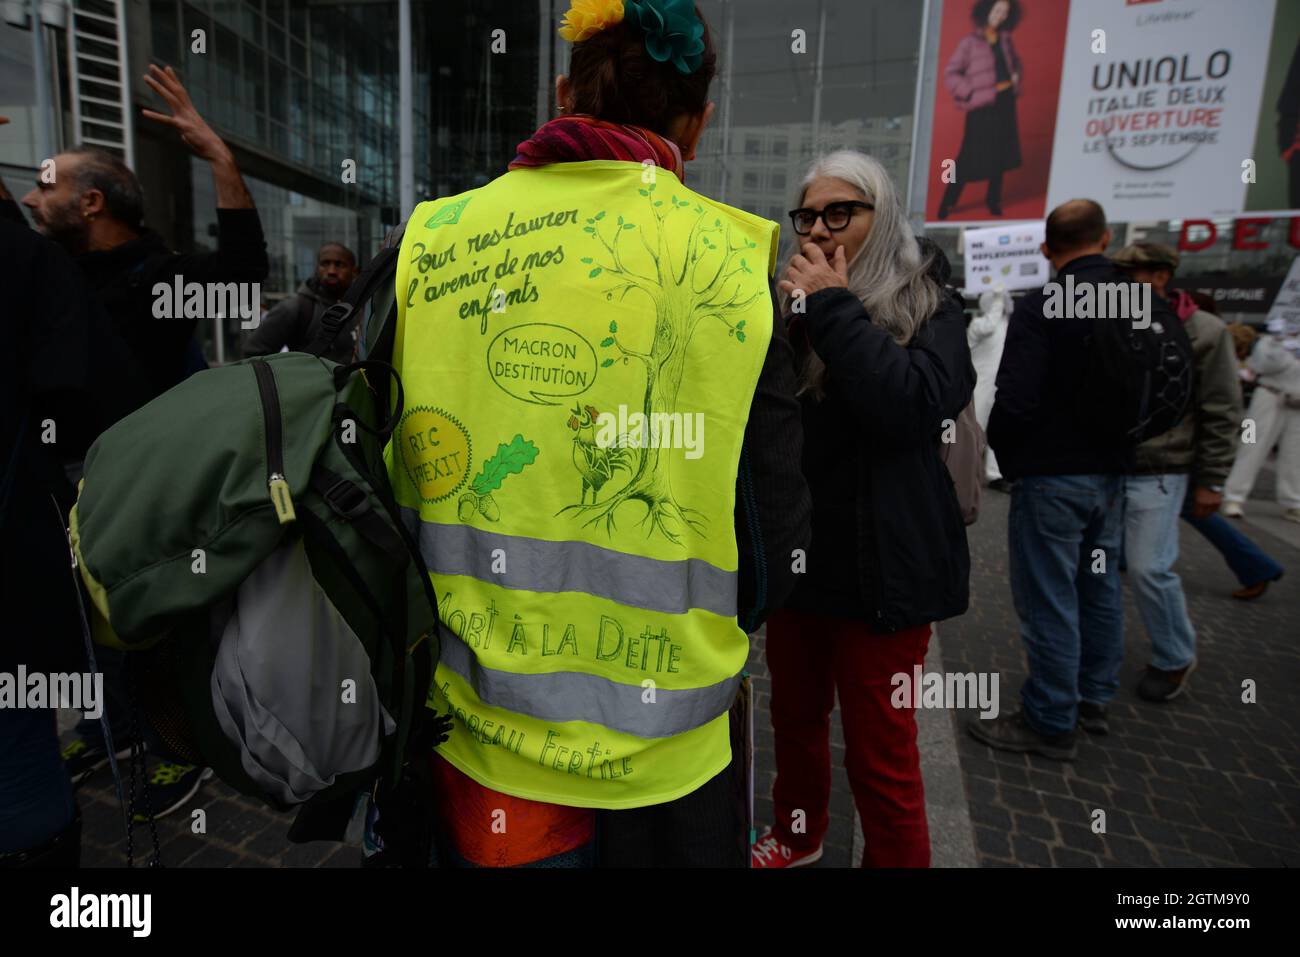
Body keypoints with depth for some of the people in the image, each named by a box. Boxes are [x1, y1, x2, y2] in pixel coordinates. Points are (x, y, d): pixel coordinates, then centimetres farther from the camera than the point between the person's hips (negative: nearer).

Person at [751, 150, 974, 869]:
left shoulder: (927, 308, -6)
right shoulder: (794, 306, 7)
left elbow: (916, 405, -26)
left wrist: (834, 308, -22)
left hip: (880, 563, -5)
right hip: (799, 552, 5)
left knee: (880, 754, 4)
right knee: (795, 715, 20)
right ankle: (797, 837, 45)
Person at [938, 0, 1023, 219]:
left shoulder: (1005, 40, 11)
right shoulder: (970, 43, -6)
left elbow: (1015, 62, 28)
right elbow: (950, 74, -10)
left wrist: (1016, 76, 8)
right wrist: (971, 92, -15)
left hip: (1005, 102, 6)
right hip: (981, 106, -6)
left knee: (1001, 153, 8)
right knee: (970, 157, -5)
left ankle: (993, 199, 21)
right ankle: (947, 203, 5)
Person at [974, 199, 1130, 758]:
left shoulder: (1039, 309, -17)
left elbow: (1015, 400, -22)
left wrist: (1000, 447, -3)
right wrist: (1117, 439, 18)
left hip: (1050, 476, -7)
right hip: (1112, 471, 7)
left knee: (1048, 599, 1)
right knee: (1100, 585, 18)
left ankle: (1050, 723, 12)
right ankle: (1094, 697, 34)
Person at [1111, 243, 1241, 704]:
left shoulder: (1204, 333, -7)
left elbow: (1221, 414, -6)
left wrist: (1210, 481, -7)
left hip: (1157, 474, -5)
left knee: (1149, 566, -7)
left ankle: (1175, 659, 17)